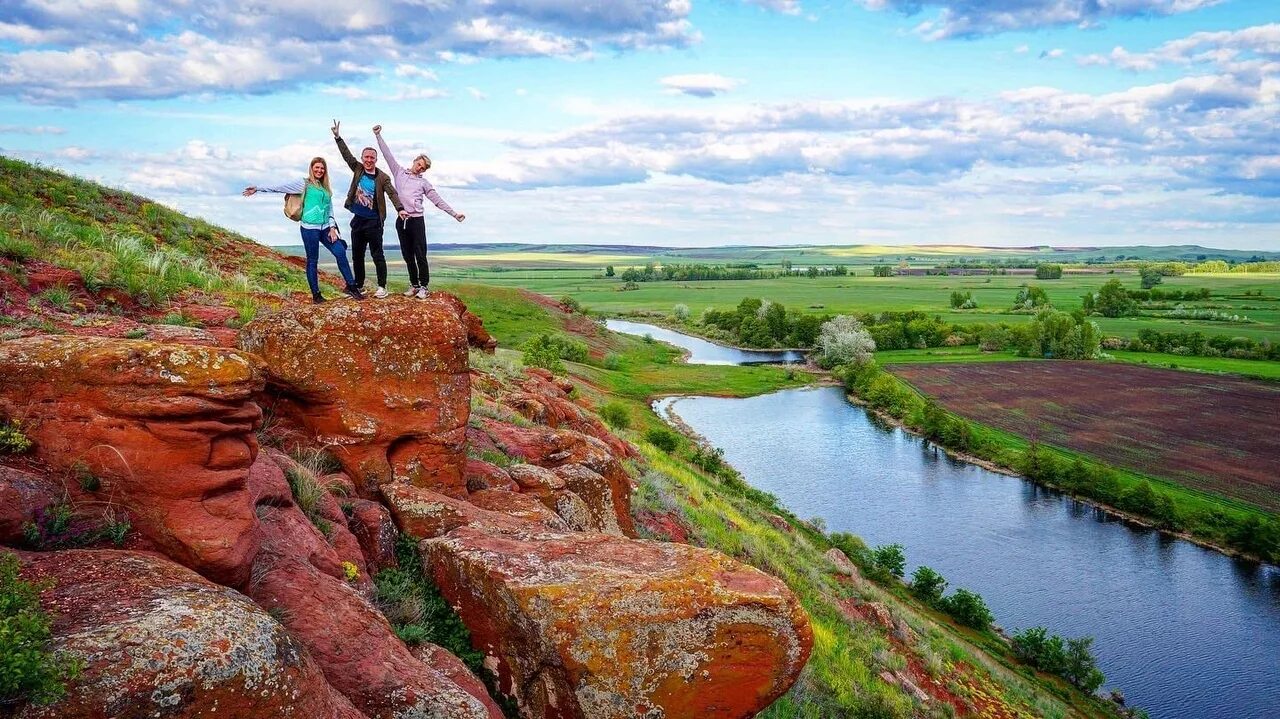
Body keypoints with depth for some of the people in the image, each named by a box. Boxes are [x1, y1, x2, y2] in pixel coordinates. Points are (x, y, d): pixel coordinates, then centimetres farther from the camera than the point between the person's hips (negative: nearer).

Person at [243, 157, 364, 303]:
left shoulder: (326, 188, 18)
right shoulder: (304, 184, 1)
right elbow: (280, 188, -2)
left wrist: (332, 227, 7)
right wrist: (257, 189, -7)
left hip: (325, 228, 5)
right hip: (310, 228, -5)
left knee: (341, 252, -4)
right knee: (312, 261, -1)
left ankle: (351, 286, 3)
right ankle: (316, 294, 6)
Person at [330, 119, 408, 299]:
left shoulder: (382, 177, -7)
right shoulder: (358, 169, 6)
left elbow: (392, 193, -17)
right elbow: (346, 154, 5)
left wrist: (400, 209, -33)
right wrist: (337, 136, -2)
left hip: (374, 222, -5)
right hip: (357, 219, 5)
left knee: (377, 255, -2)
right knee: (357, 255, 12)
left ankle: (382, 287, 4)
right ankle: (358, 285, 23)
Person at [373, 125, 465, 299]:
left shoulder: (423, 183, 8)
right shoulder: (399, 172, 13)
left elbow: (438, 200, 5)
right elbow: (387, 154, 11)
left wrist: (454, 213, -2)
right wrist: (378, 136, 6)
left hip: (417, 220, -2)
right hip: (401, 220, 3)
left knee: (420, 255, -5)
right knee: (408, 255, 8)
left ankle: (423, 286, 0)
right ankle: (414, 284, 17)